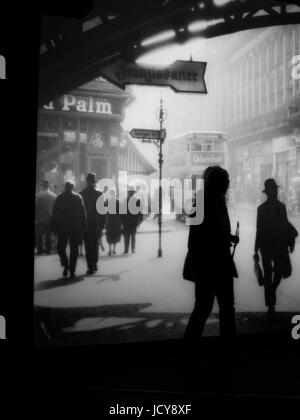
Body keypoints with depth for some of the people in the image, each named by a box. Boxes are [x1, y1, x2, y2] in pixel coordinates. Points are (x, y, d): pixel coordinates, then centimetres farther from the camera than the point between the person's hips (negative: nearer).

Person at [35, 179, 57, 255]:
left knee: (39, 235, 10)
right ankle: (48, 250, 16)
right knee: (48, 235, 12)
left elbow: (36, 208, -8)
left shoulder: (38, 196, -13)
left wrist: (36, 218, 2)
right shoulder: (54, 196, -5)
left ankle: (40, 250, 13)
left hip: (40, 220, -2)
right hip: (50, 220, 2)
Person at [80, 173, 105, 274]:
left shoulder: (81, 194, -5)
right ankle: (94, 265, 21)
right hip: (96, 223, 0)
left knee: (88, 246, 6)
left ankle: (90, 267, 3)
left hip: (85, 223, 0)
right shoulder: (99, 194, -7)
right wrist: (102, 223, 2)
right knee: (95, 244, 16)